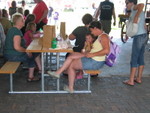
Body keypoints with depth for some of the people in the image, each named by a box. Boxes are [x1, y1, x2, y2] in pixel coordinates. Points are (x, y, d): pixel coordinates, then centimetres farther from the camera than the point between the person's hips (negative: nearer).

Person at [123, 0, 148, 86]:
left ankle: (131, 81, 5)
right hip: (144, 36, 9)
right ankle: (139, 78, 24)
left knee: (134, 59, -2)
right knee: (141, 58, 15)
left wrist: (136, 17, -24)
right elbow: (144, 26, 18)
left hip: (138, 37, -9)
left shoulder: (134, 8, -6)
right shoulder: (140, 12, 18)